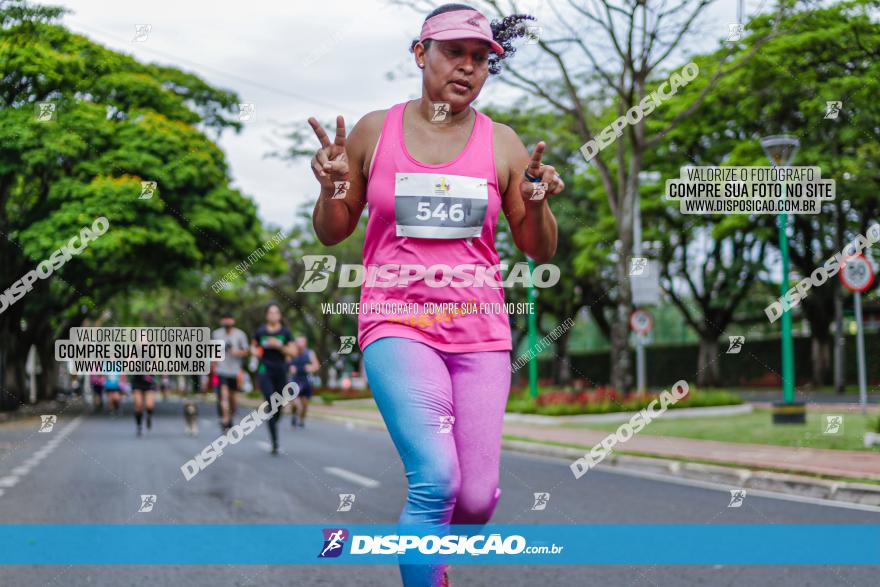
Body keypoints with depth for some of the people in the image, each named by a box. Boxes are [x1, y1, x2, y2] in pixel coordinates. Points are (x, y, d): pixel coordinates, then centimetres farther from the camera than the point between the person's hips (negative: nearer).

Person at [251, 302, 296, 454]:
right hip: (264, 371, -1)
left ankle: (273, 425, 44)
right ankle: (275, 442, -16)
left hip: (280, 371, 1)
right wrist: (255, 351, -3)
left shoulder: (285, 332, -1)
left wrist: (279, 345, -18)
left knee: (279, 407, 10)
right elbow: (253, 346, 20)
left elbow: (294, 352, -4)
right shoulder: (260, 331, 2)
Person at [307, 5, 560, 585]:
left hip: (480, 330, 2)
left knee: (477, 499, -1)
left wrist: (537, 200, -11)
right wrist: (333, 186, -9)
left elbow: (540, 251, 9)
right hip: (397, 322, -2)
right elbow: (332, 233, 11)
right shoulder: (373, 131, 4)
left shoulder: (503, 144, 5)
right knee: (438, 478, -22)